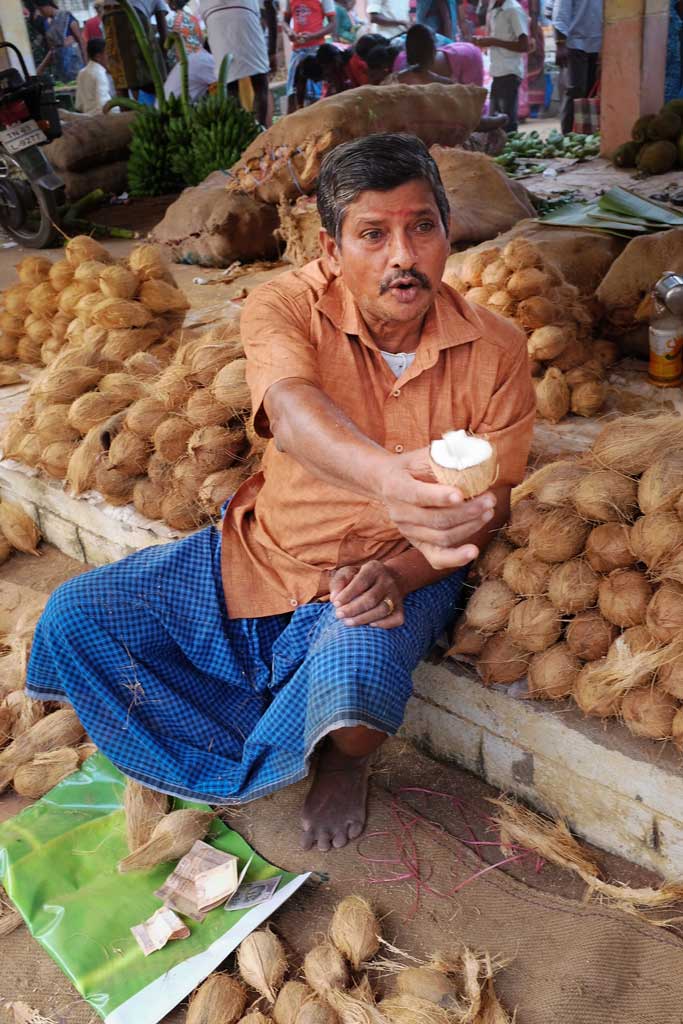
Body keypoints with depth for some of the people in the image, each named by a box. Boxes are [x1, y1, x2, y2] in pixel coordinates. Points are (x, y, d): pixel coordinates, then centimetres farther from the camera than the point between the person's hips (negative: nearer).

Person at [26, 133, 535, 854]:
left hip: (390, 574, -2)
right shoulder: (285, 305, -14)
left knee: (353, 676, -37)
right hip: (260, 551, 3)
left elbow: (490, 505, -7)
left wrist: (398, 572, -26)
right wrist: (385, 475, -59)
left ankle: (344, 760, 6)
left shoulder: (495, 350, -11)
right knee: (73, 616, -5)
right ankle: (254, 747, 11)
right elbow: (294, 412, -36)